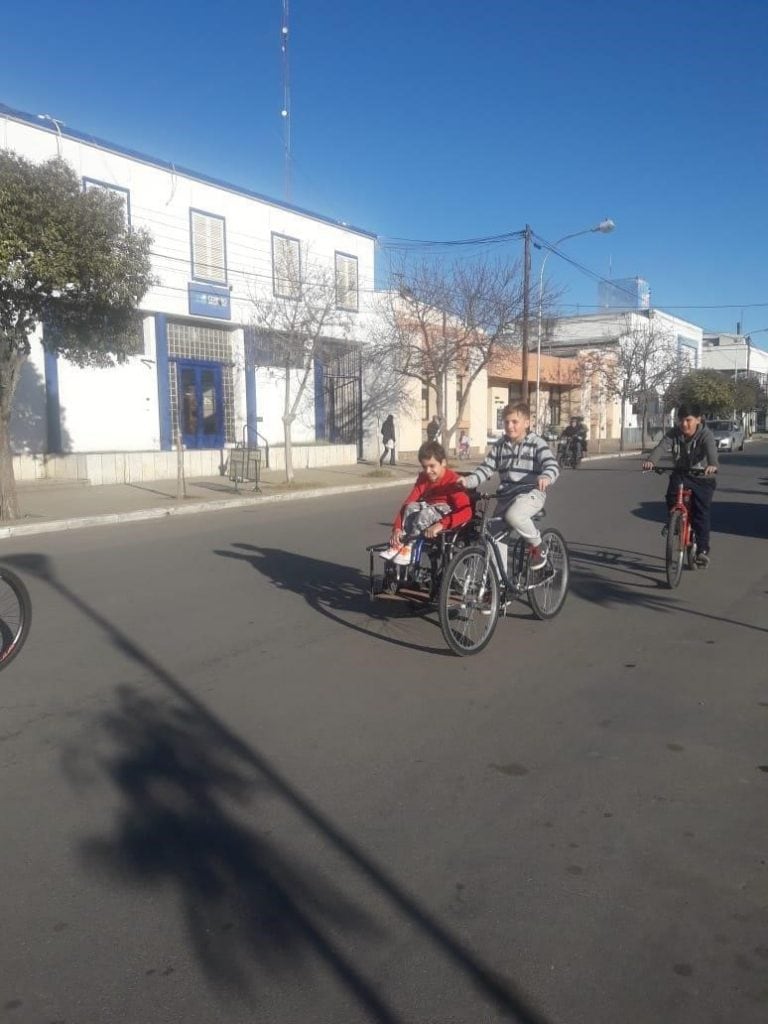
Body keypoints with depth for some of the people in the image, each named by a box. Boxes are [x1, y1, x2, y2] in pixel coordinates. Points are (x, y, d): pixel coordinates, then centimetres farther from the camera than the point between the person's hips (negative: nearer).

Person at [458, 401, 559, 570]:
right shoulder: (499, 445, 9)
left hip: (531, 493, -6)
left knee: (513, 515, -34)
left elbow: (552, 465, -18)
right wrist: (468, 480, -13)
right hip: (505, 494, 6)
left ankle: (537, 548, -8)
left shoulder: (537, 443, -5)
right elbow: (486, 468, 6)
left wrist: (545, 477, -42)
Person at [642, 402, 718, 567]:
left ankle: (702, 550, -3)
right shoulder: (674, 433, -8)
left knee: (701, 513, -10)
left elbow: (711, 450, -37)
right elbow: (662, 447, -25)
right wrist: (650, 460, -47)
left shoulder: (706, 435, -17)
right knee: (671, 496, -27)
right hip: (680, 474, 3)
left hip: (702, 477, -2)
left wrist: (712, 465, -60)